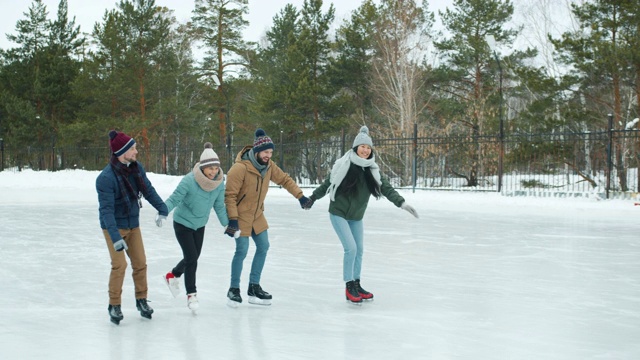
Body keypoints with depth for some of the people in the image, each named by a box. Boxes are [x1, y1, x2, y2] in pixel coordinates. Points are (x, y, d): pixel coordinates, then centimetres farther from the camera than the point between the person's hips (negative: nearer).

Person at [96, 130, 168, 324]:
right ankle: (114, 305, 4)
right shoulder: (106, 177, -25)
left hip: (133, 225, 6)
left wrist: (162, 208, 11)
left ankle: (141, 300, 25)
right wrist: (115, 237, -34)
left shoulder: (136, 168, -6)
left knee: (140, 263, 8)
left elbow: (148, 190, 10)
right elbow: (106, 209, -28)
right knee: (119, 265, -12)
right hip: (114, 227, -6)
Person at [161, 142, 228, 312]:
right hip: (183, 223, -6)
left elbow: (219, 206, -1)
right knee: (191, 257, -9)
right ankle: (191, 295, 4)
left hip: (200, 224, 6)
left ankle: (173, 275, 45)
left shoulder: (219, 183, -12)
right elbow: (174, 199, -24)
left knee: (192, 258, 16)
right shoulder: (189, 181, -29)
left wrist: (228, 224, -1)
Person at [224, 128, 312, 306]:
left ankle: (254, 287, 21)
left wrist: (299, 195, 5)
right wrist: (232, 218, -27)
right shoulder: (240, 168, -26)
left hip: (257, 214, 8)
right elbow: (230, 194, -24)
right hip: (240, 215, -8)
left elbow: (284, 179, 11)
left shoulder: (268, 165, -4)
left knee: (263, 247, 9)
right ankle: (234, 290, 7)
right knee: (242, 250, -9)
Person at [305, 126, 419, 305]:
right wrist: (313, 197, 8)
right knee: (351, 248, -14)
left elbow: (386, 187, -8)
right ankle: (349, 288, -1)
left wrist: (401, 203, -20)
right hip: (338, 213, -5)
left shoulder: (372, 169, -4)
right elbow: (327, 183, -3)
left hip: (356, 216, 6)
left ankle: (356, 285, 28)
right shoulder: (343, 165, -17)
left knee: (359, 250, 12)